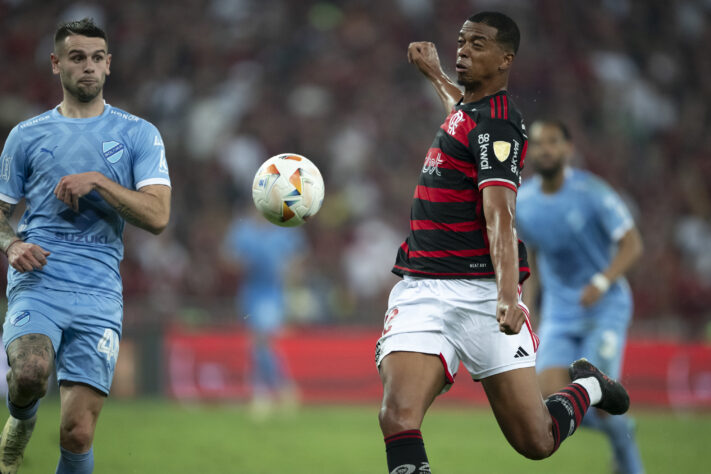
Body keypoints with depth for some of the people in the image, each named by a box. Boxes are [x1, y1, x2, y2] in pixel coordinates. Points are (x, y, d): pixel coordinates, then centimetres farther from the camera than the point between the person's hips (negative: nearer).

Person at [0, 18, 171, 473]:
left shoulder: (138, 135, 10)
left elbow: (157, 216, -1)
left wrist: (98, 181, -12)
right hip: (37, 282, 0)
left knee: (78, 435, -9)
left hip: (99, 293, 0)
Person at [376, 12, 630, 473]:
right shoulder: (467, 109, 14)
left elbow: (500, 215, -26)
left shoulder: (497, 126, -12)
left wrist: (507, 294, -40)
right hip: (420, 291, 7)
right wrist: (434, 73, 55)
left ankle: (587, 387, 33)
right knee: (398, 419, -20)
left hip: (482, 292, -7)